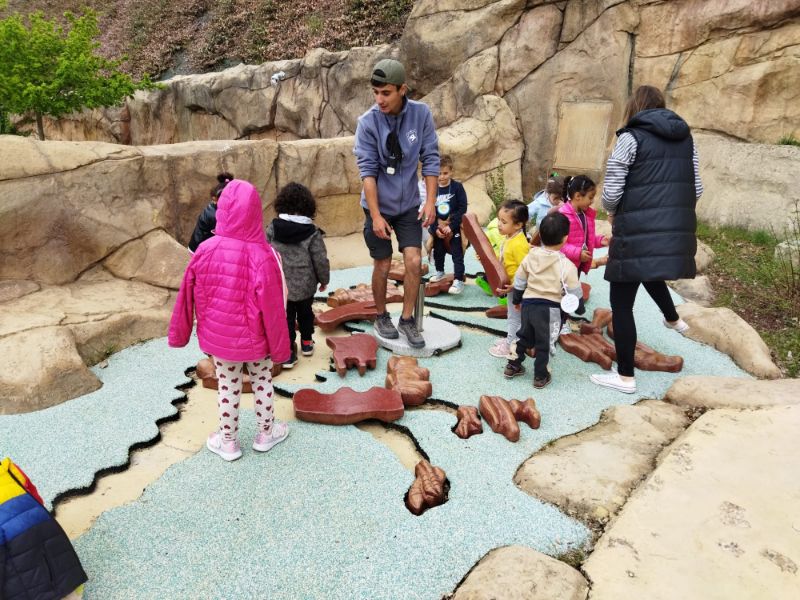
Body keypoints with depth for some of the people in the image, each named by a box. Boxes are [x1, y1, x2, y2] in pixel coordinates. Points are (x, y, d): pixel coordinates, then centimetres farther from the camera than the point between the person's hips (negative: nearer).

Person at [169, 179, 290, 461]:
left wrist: (179, 334, 10)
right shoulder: (263, 256, -24)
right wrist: (279, 346, -5)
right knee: (262, 382, 20)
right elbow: (273, 307, -18)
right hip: (254, 339, -2)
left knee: (227, 386, 19)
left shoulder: (205, 251, -15)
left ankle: (228, 442, 35)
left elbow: (186, 298, -5)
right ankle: (265, 434, 38)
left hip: (218, 337, 2)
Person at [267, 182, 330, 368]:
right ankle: (307, 342, 38)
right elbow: (321, 260, -10)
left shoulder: (273, 228, -9)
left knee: (285, 317, 10)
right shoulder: (312, 233, -14)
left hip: (280, 283, 0)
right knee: (305, 312, 22)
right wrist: (324, 279, 6)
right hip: (305, 284, 0)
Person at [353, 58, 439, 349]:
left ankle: (407, 319, 14)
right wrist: (376, 216, -18)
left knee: (413, 261, -5)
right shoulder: (367, 122, -15)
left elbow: (430, 159, -5)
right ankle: (381, 316, 30)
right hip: (379, 206, -1)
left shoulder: (421, 114, -9)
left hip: (409, 205, 2)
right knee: (383, 265, 8)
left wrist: (430, 201, -10)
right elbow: (367, 171, -16)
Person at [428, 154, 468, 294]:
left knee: (457, 254, -4)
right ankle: (440, 271, 39)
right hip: (438, 228, 4)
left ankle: (458, 280, 0)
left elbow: (462, 209, -13)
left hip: (455, 227, -4)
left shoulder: (457, 187, -10)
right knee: (438, 252, 16)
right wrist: (435, 228, -12)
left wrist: (451, 226, -19)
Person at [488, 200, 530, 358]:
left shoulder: (519, 244, -29)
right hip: (510, 285, 9)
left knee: (515, 316, 7)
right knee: (512, 315, 24)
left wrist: (513, 286, -32)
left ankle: (511, 346, 20)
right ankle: (511, 338, 40)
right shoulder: (509, 238, 0)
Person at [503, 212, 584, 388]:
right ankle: (540, 376, 19)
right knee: (544, 343, 9)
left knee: (525, 337, 22)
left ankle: (512, 366, 31)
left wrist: (516, 300, 24)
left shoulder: (530, 256, -1)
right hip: (550, 309, -4)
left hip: (528, 304, 4)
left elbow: (519, 282, 9)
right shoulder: (567, 266, -14)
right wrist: (580, 308, 12)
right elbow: (573, 293, -6)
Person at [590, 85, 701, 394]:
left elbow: (610, 193, -9)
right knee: (650, 271, 38)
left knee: (622, 303, 4)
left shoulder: (631, 137, -5)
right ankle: (673, 318, 57)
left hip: (639, 232, -7)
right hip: (678, 230, 7)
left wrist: (611, 211, 13)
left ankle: (625, 377, 10)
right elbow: (696, 189, 16)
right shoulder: (685, 138, 14)